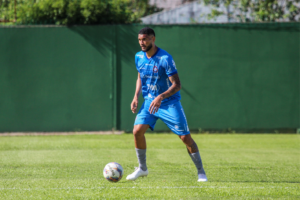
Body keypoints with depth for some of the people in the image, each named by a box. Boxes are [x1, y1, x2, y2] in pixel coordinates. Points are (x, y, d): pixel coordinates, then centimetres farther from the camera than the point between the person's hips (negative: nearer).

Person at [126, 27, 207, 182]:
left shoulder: (165, 59, -19)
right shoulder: (139, 57, 0)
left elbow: (177, 85, -20)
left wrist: (161, 97, -33)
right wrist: (136, 96, 2)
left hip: (169, 103, -5)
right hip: (149, 102, 5)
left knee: (185, 137, -6)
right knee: (137, 131, -12)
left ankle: (201, 172, 7)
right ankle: (142, 168, 6)